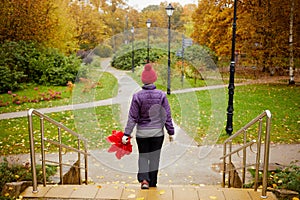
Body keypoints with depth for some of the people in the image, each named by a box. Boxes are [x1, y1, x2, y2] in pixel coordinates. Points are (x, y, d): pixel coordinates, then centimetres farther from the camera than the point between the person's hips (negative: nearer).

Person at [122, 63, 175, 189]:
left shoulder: (137, 96, -10)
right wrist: (171, 132, 4)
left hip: (142, 133, -1)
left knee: (143, 156, 16)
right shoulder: (161, 95, -7)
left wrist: (126, 134, -5)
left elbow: (132, 117, -10)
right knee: (154, 157, 13)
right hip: (157, 132, 1)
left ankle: (144, 180, 0)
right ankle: (153, 183, 23)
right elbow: (167, 116, -4)